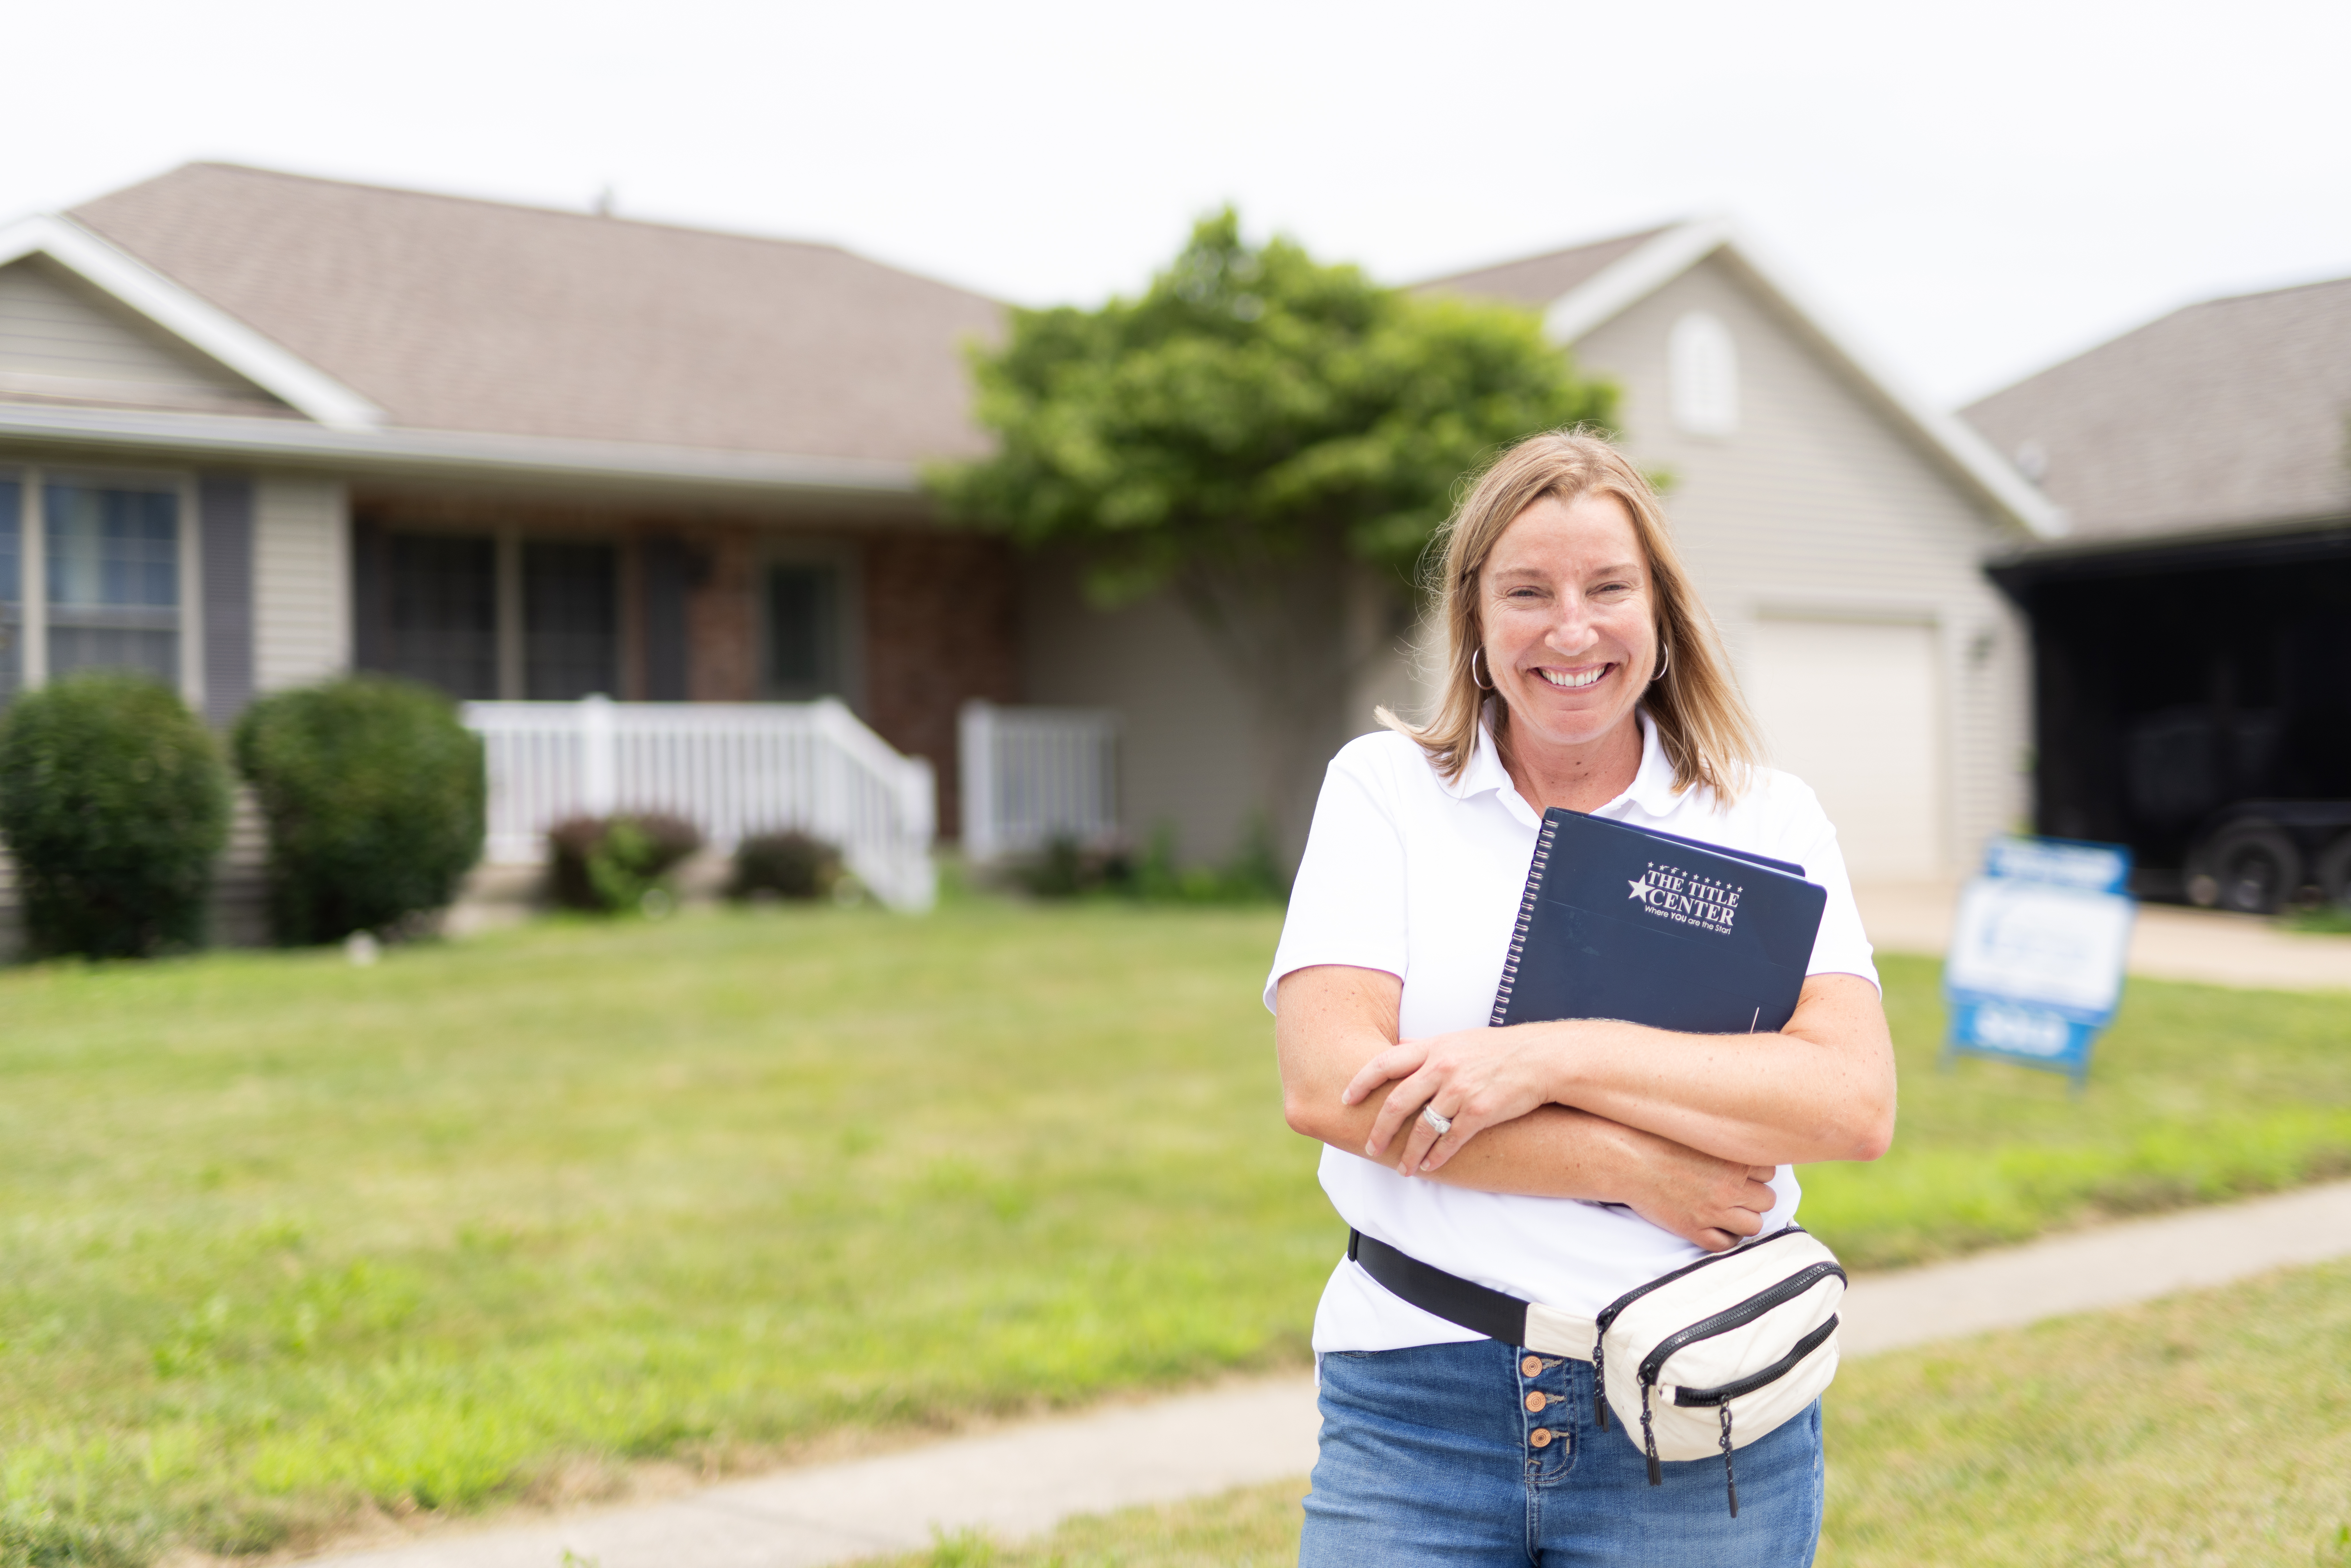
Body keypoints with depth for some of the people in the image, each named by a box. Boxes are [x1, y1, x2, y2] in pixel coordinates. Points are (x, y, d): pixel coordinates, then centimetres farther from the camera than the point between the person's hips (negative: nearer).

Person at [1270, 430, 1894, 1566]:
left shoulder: (1766, 816, 4)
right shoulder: (1384, 788, 4)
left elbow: (1855, 1105, -10)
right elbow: (1326, 1086, -9)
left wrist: (1559, 1056, -18)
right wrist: (1635, 1169, -13)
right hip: (1416, 1407, 0)